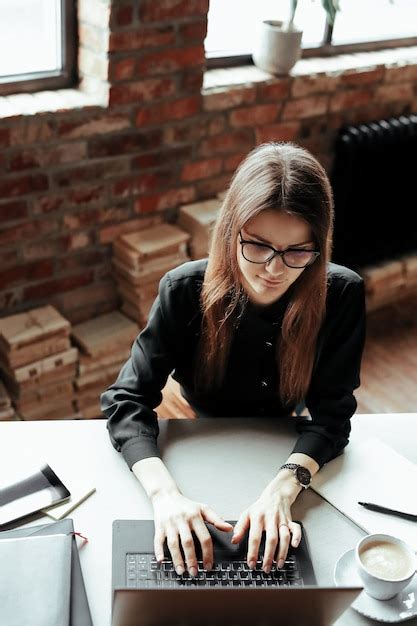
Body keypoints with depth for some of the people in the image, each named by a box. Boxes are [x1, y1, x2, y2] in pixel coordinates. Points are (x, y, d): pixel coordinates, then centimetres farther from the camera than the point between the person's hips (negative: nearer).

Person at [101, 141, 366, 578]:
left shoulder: (341, 294, -22)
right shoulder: (186, 290, -24)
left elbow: (332, 411, -18)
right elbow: (126, 399, -23)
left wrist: (282, 489, -37)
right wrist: (165, 493, -41)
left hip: (288, 456, 1)